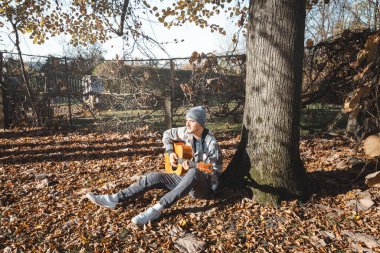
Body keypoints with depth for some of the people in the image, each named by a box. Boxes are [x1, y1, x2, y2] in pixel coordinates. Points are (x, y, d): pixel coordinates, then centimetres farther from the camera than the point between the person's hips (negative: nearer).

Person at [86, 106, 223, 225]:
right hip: (185, 177, 7)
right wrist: (170, 153, -2)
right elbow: (167, 135, 13)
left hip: (205, 186, -6)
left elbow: (216, 172, -17)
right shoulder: (186, 132, -4)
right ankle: (115, 199, -10)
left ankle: (157, 209, -43)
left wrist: (191, 169, -28)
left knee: (194, 173, -43)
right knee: (153, 177, -8)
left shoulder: (211, 143, -21)